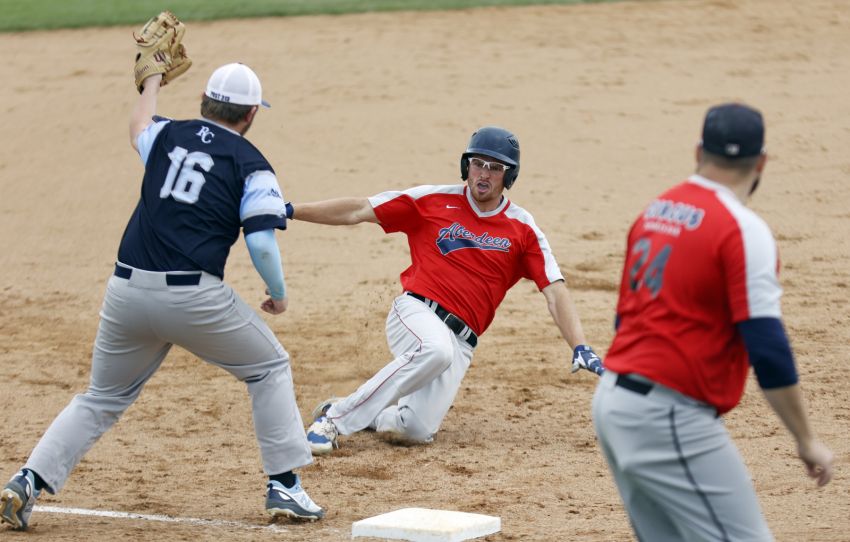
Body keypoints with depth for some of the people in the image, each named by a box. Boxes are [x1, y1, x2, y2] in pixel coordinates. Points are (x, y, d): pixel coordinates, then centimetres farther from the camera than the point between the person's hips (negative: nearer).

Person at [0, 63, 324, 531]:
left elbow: (138, 123, 39)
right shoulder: (252, 165, 1)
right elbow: (261, 244, -8)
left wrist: (154, 78, 58)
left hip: (127, 291, 4)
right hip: (193, 296, -4)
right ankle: (284, 486, 12)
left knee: (102, 399, 19)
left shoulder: (167, 136, 14)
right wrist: (278, 294, 10)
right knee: (269, 368, 18)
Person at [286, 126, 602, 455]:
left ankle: (361, 414, 18)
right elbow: (359, 211, 3)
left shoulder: (523, 229, 6)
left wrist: (579, 347, -11)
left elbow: (555, 290, 2)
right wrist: (289, 211, -4)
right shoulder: (434, 201, 4)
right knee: (435, 349, -39)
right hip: (416, 312, -2)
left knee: (418, 430, -16)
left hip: (461, 341, 2)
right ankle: (335, 417, -26)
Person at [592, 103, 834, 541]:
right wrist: (805, 439, -12)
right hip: (669, 419, -9)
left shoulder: (653, 213, 12)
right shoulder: (743, 229, -11)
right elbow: (767, 347, -17)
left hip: (610, 403, 9)